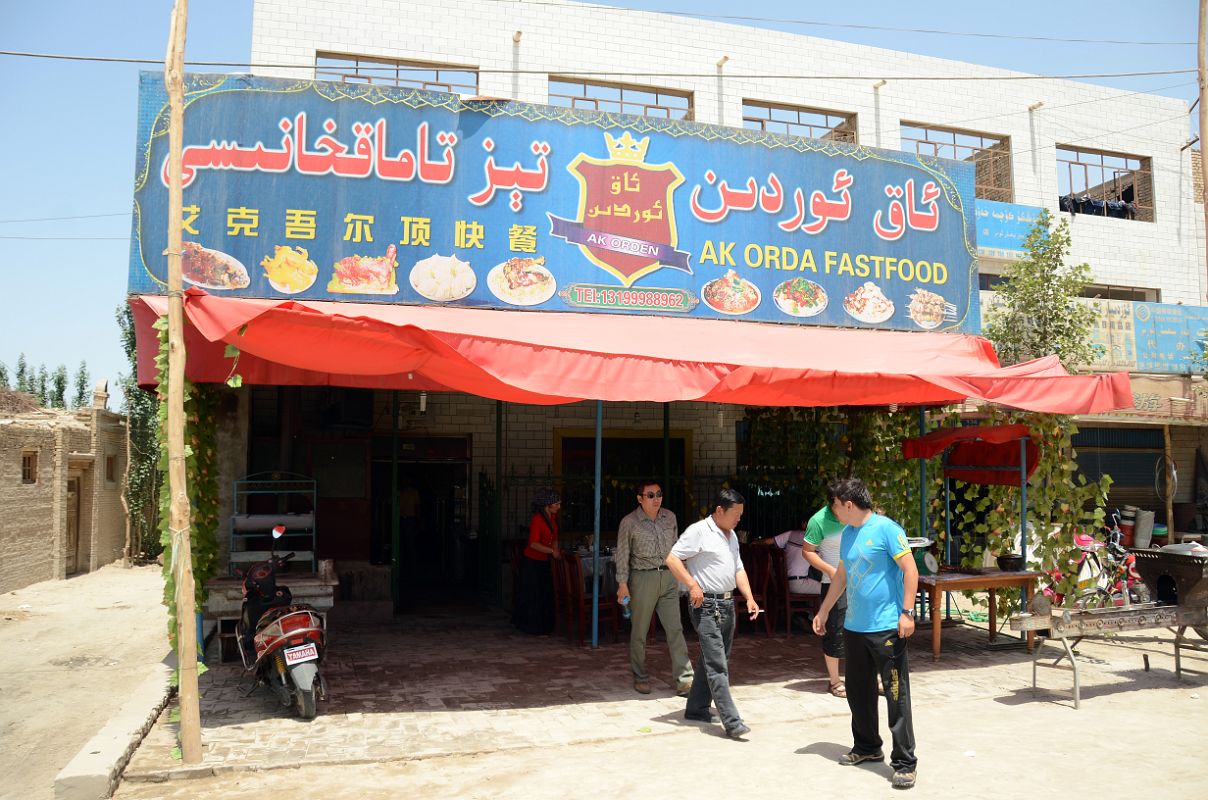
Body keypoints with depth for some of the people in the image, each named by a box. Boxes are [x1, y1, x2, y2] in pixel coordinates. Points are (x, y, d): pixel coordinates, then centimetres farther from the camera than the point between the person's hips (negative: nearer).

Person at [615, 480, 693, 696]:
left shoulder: (670, 517, 7)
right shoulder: (629, 522, -6)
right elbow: (622, 555, -3)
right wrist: (622, 584, -7)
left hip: (668, 577, 3)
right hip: (643, 578, -3)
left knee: (675, 629, -2)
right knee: (639, 631, 5)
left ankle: (684, 680, 1)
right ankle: (640, 678, 21)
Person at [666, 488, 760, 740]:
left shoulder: (732, 535, 16)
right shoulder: (698, 531, -11)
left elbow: (738, 569, 20)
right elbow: (672, 559, -14)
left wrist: (750, 598, 8)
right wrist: (692, 585, -20)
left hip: (728, 604, 9)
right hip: (706, 605, -9)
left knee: (711, 660, 15)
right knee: (717, 665, -9)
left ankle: (696, 709, 27)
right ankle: (732, 722, -10)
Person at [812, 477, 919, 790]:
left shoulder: (886, 529, -12)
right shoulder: (847, 534, 10)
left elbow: (910, 570, -13)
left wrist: (907, 612, -17)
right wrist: (823, 612, 23)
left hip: (886, 627, -8)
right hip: (854, 626, 8)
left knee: (896, 695, -3)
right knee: (858, 691, 17)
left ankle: (905, 762, 5)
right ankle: (867, 747, 33)